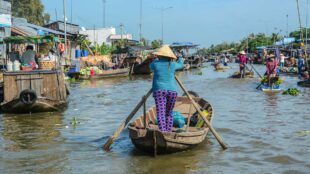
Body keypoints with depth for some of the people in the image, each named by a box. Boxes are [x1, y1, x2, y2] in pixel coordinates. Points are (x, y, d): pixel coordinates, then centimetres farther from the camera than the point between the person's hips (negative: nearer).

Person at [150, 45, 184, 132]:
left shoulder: (156, 63, 2)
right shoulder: (172, 64, 6)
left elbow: (151, 66, 27)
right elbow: (181, 64, 28)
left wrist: (157, 59, 43)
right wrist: (180, 59, 50)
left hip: (159, 90, -2)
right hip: (172, 91, 2)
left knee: (160, 113, -8)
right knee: (169, 113, 15)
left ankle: (163, 132, -21)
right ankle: (168, 131, 12)